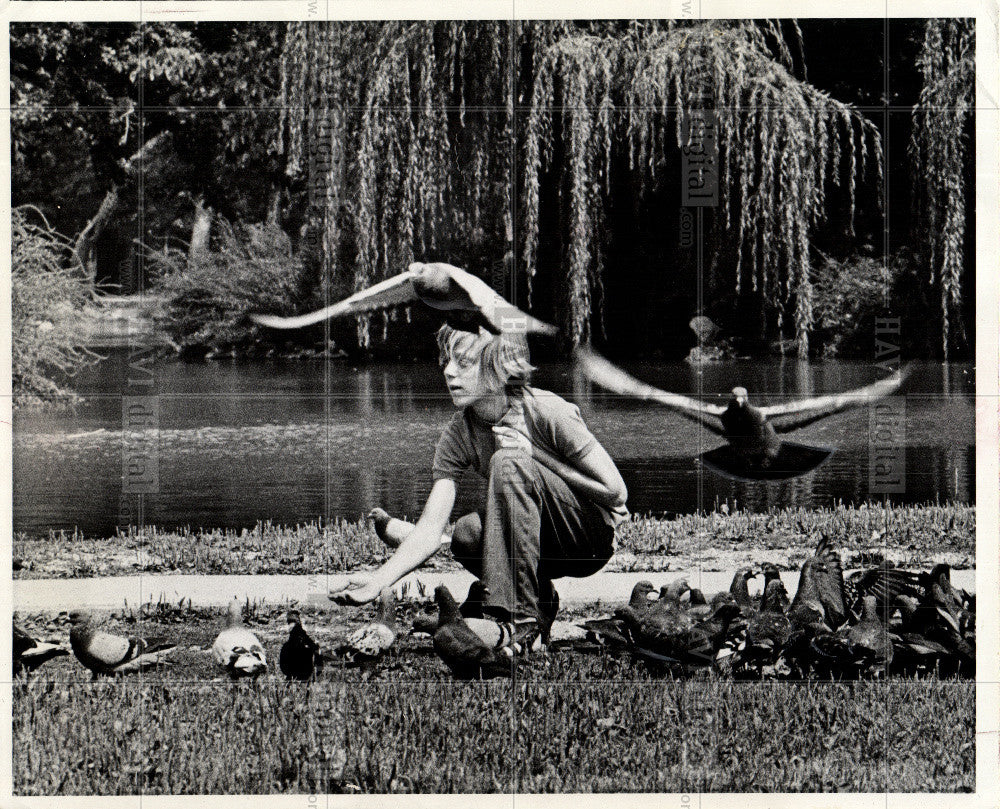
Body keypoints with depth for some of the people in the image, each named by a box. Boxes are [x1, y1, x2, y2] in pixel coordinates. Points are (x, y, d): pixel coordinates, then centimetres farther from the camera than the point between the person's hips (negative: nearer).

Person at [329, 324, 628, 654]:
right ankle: (539, 600, 1)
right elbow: (431, 529, -15)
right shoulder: (457, 435, -7)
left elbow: (614, 491, -17)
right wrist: (380, 578, -32)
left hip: (594, 536, -4)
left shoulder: (547, 412, -20)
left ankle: (520, 619, -28)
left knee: (507, 463, -29)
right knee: (466, 534, -28)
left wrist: (536, 457, -21)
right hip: (547, 544, 5)